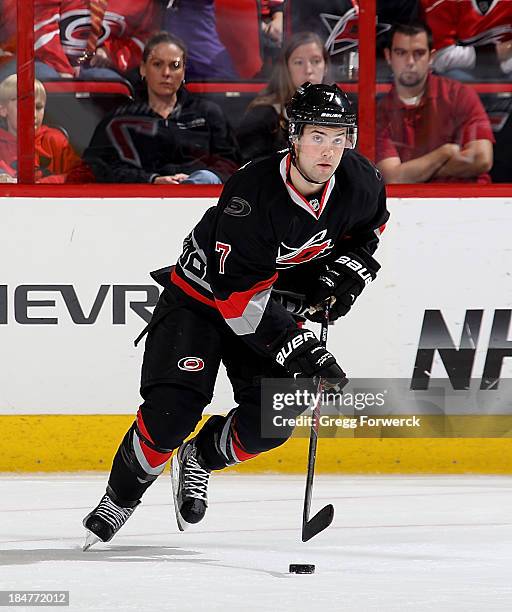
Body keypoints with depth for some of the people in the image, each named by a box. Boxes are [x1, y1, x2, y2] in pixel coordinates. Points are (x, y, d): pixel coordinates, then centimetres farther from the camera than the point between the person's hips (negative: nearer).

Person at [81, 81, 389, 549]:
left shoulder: (358, 181, -16)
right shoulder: (252, 193, -34)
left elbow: (372, 220, 12)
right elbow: (240, 295, -33)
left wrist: (352, 264, -5)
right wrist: (296, 348, -37)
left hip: (278, 305, 5)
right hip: (204, 296, -5)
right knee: (172, 412, -18)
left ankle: (199, 459, 18)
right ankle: (122, 494, 7)